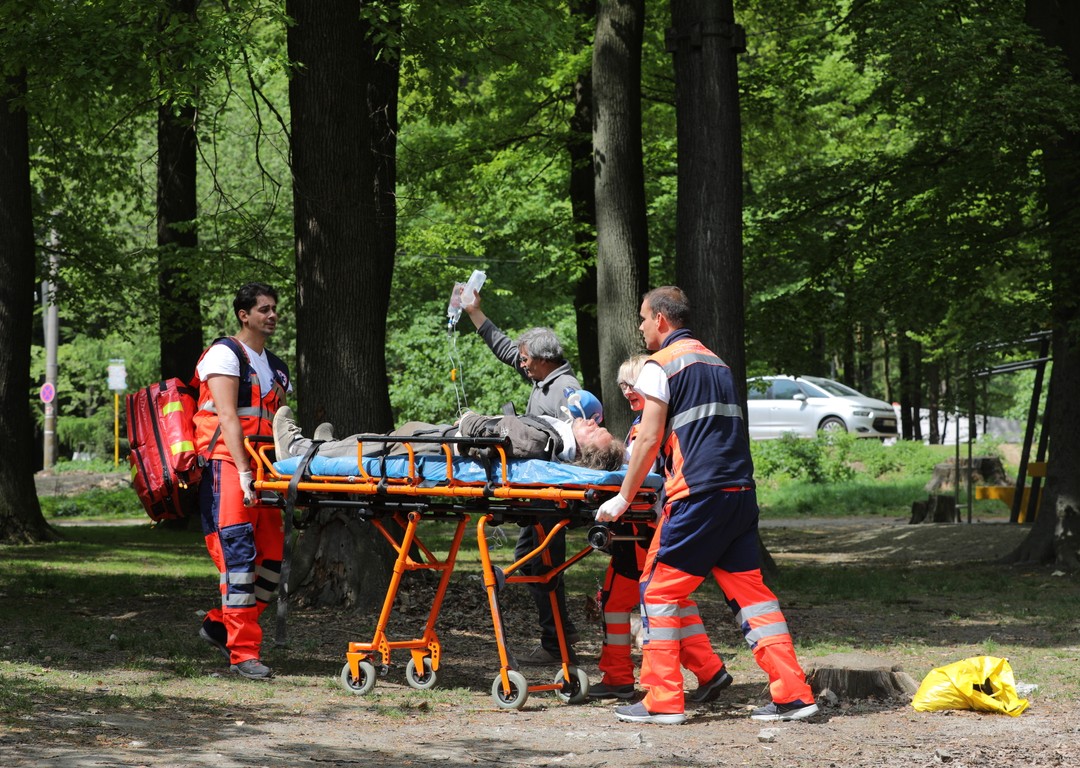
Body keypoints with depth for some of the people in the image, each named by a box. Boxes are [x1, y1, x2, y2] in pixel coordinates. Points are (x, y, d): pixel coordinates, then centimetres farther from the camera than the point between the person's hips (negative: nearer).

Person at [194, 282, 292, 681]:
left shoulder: (275, 368, 22)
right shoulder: (226, 354, -3)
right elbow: (228, 417, -13)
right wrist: (243, 472, -21)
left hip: (260, 470, 8)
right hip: (225, 466, -8)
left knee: (272, 558, 2)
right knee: (239, 553, -14)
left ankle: (219, 625, 20)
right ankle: (244, 652, -15)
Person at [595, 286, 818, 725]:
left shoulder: (660, 365, -2)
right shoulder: (716, 363, 22)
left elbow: (650, 439, -7)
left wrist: (624, 497, 1)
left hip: (697, 494, -7)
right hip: (741, 491, 7)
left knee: (659, 591, 2)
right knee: (749, 589, 8)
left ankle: (663, 701, -1)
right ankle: (792, 694, 0)